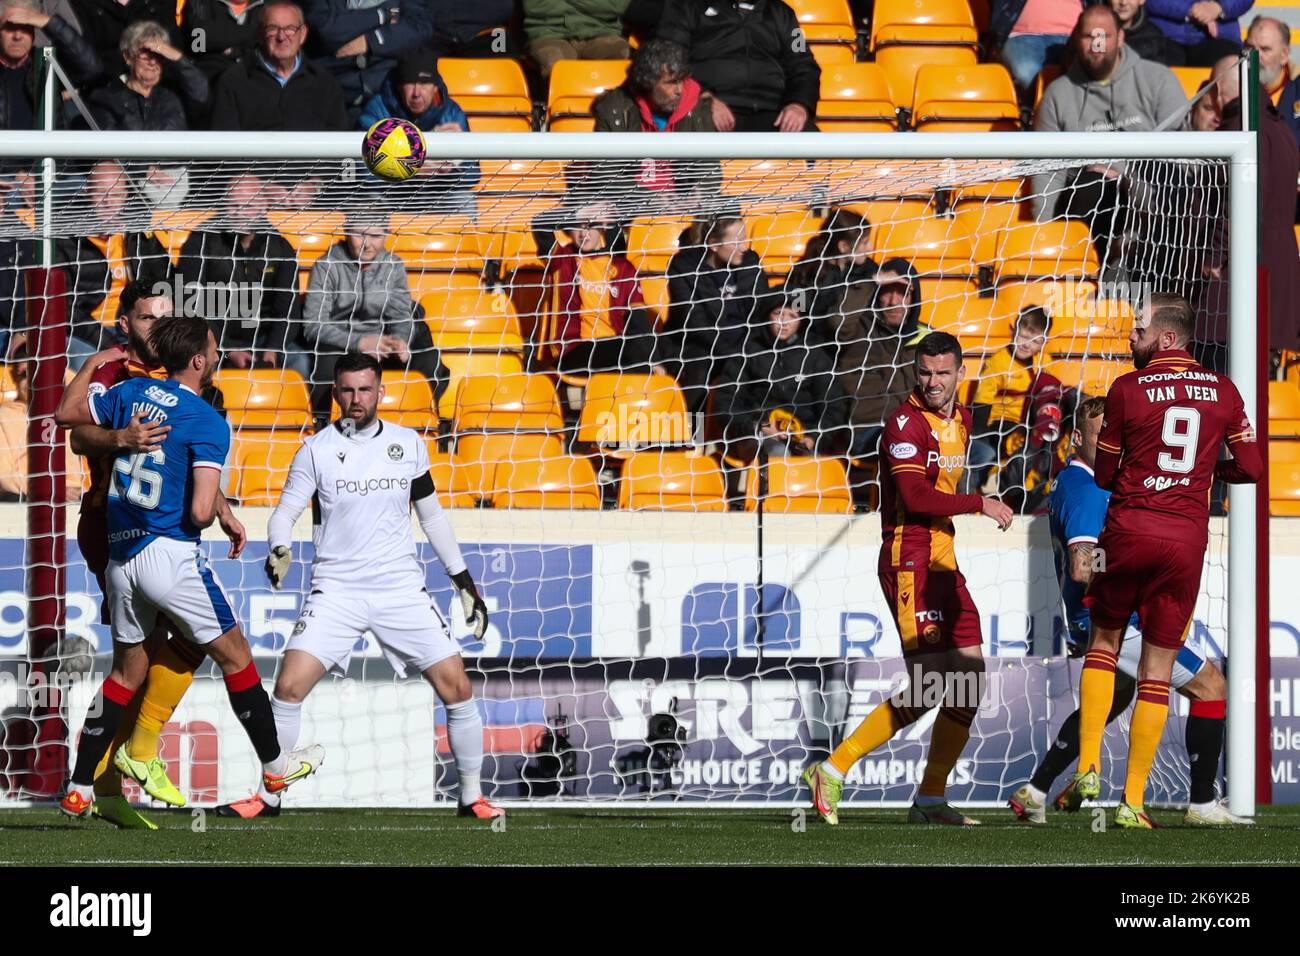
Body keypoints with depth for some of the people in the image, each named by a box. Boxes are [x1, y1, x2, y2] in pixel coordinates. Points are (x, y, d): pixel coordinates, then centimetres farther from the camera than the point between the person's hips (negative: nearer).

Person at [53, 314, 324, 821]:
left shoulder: (131, 393, 4)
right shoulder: (207, 423, -12)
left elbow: (66, 414, 19)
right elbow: (200, 512, -19)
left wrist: (92, 365, 32)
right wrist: (216, 512, 5)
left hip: (120, 558, 6)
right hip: (170, 553, -6)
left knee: (127, 671, 17)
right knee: (235, 655, 10)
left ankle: (79, 789, 13)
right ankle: (274, 765, 19)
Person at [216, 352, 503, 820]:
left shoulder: (409, 444, 6)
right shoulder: (315, 450, -1)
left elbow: (431, 515, 16)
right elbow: (285, 512, -2)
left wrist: (464, 580, 15)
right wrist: (280, 549, -24)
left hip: (402, 587, 2)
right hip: (336, 586, -2)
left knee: (456, 686, -7)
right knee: (289, 685, -15)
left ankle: (472, 797, 8)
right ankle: (268, 796, -1)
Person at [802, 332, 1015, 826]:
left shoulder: (962, 419, 14)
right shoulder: (906, 422, -12)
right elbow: (915, 496, -22)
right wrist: (980, 504, -17)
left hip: (942, 561, 9)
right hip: (910, 560, -9)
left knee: (970, 681, 4)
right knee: (930, 683, -15)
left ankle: (930, 799, 10)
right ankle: (832, 771, -9)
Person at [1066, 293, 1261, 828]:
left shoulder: (1127, 390, -4)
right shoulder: (1223, 391, 3)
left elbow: (1103, 476, 4)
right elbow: (1250, 469, 5)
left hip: (1129, 529, -2)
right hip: (1188, 538, 2)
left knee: (1104, 639, 19)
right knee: (1158, 666, 6)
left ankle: (1088, 768, 7)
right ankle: (1133, 801, 5)